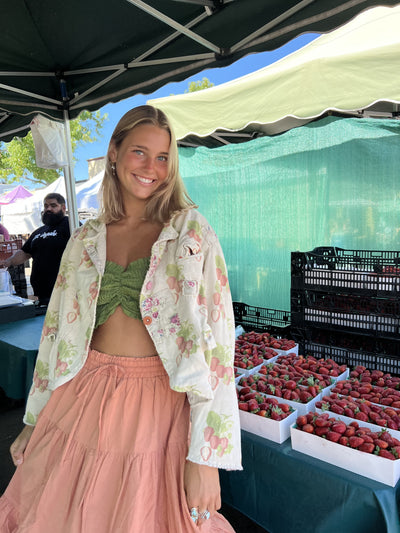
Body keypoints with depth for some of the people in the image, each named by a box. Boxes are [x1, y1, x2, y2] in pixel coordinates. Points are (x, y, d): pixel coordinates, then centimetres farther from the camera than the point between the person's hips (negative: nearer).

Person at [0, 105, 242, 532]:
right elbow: (58, 332, 10)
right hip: (83, 400, 4)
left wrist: (207, 456, -17)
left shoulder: (191, 233, -7)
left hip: (158, 406, -3)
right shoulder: (85, 241, 5)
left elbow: (214, 338, -14)